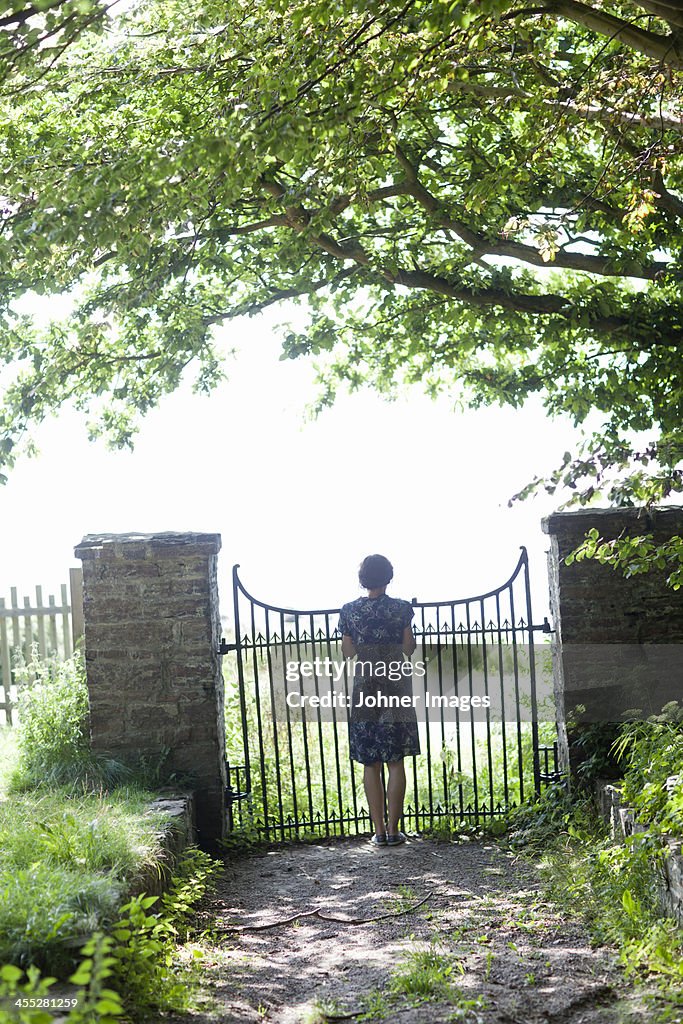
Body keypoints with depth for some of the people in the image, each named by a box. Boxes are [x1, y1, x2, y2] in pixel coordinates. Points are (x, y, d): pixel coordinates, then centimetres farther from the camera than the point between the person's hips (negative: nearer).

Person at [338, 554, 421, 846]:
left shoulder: (350, 611, -1)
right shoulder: (401, 608, -5)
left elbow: (347, 652, 5)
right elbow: (409, 648, 0)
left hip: (365, 690, 1)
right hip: (396, 688, -1)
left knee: (370, 764, 6)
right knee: (395, 762, 4)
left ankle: (379, 831, 6)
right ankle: (393, 830, 4)